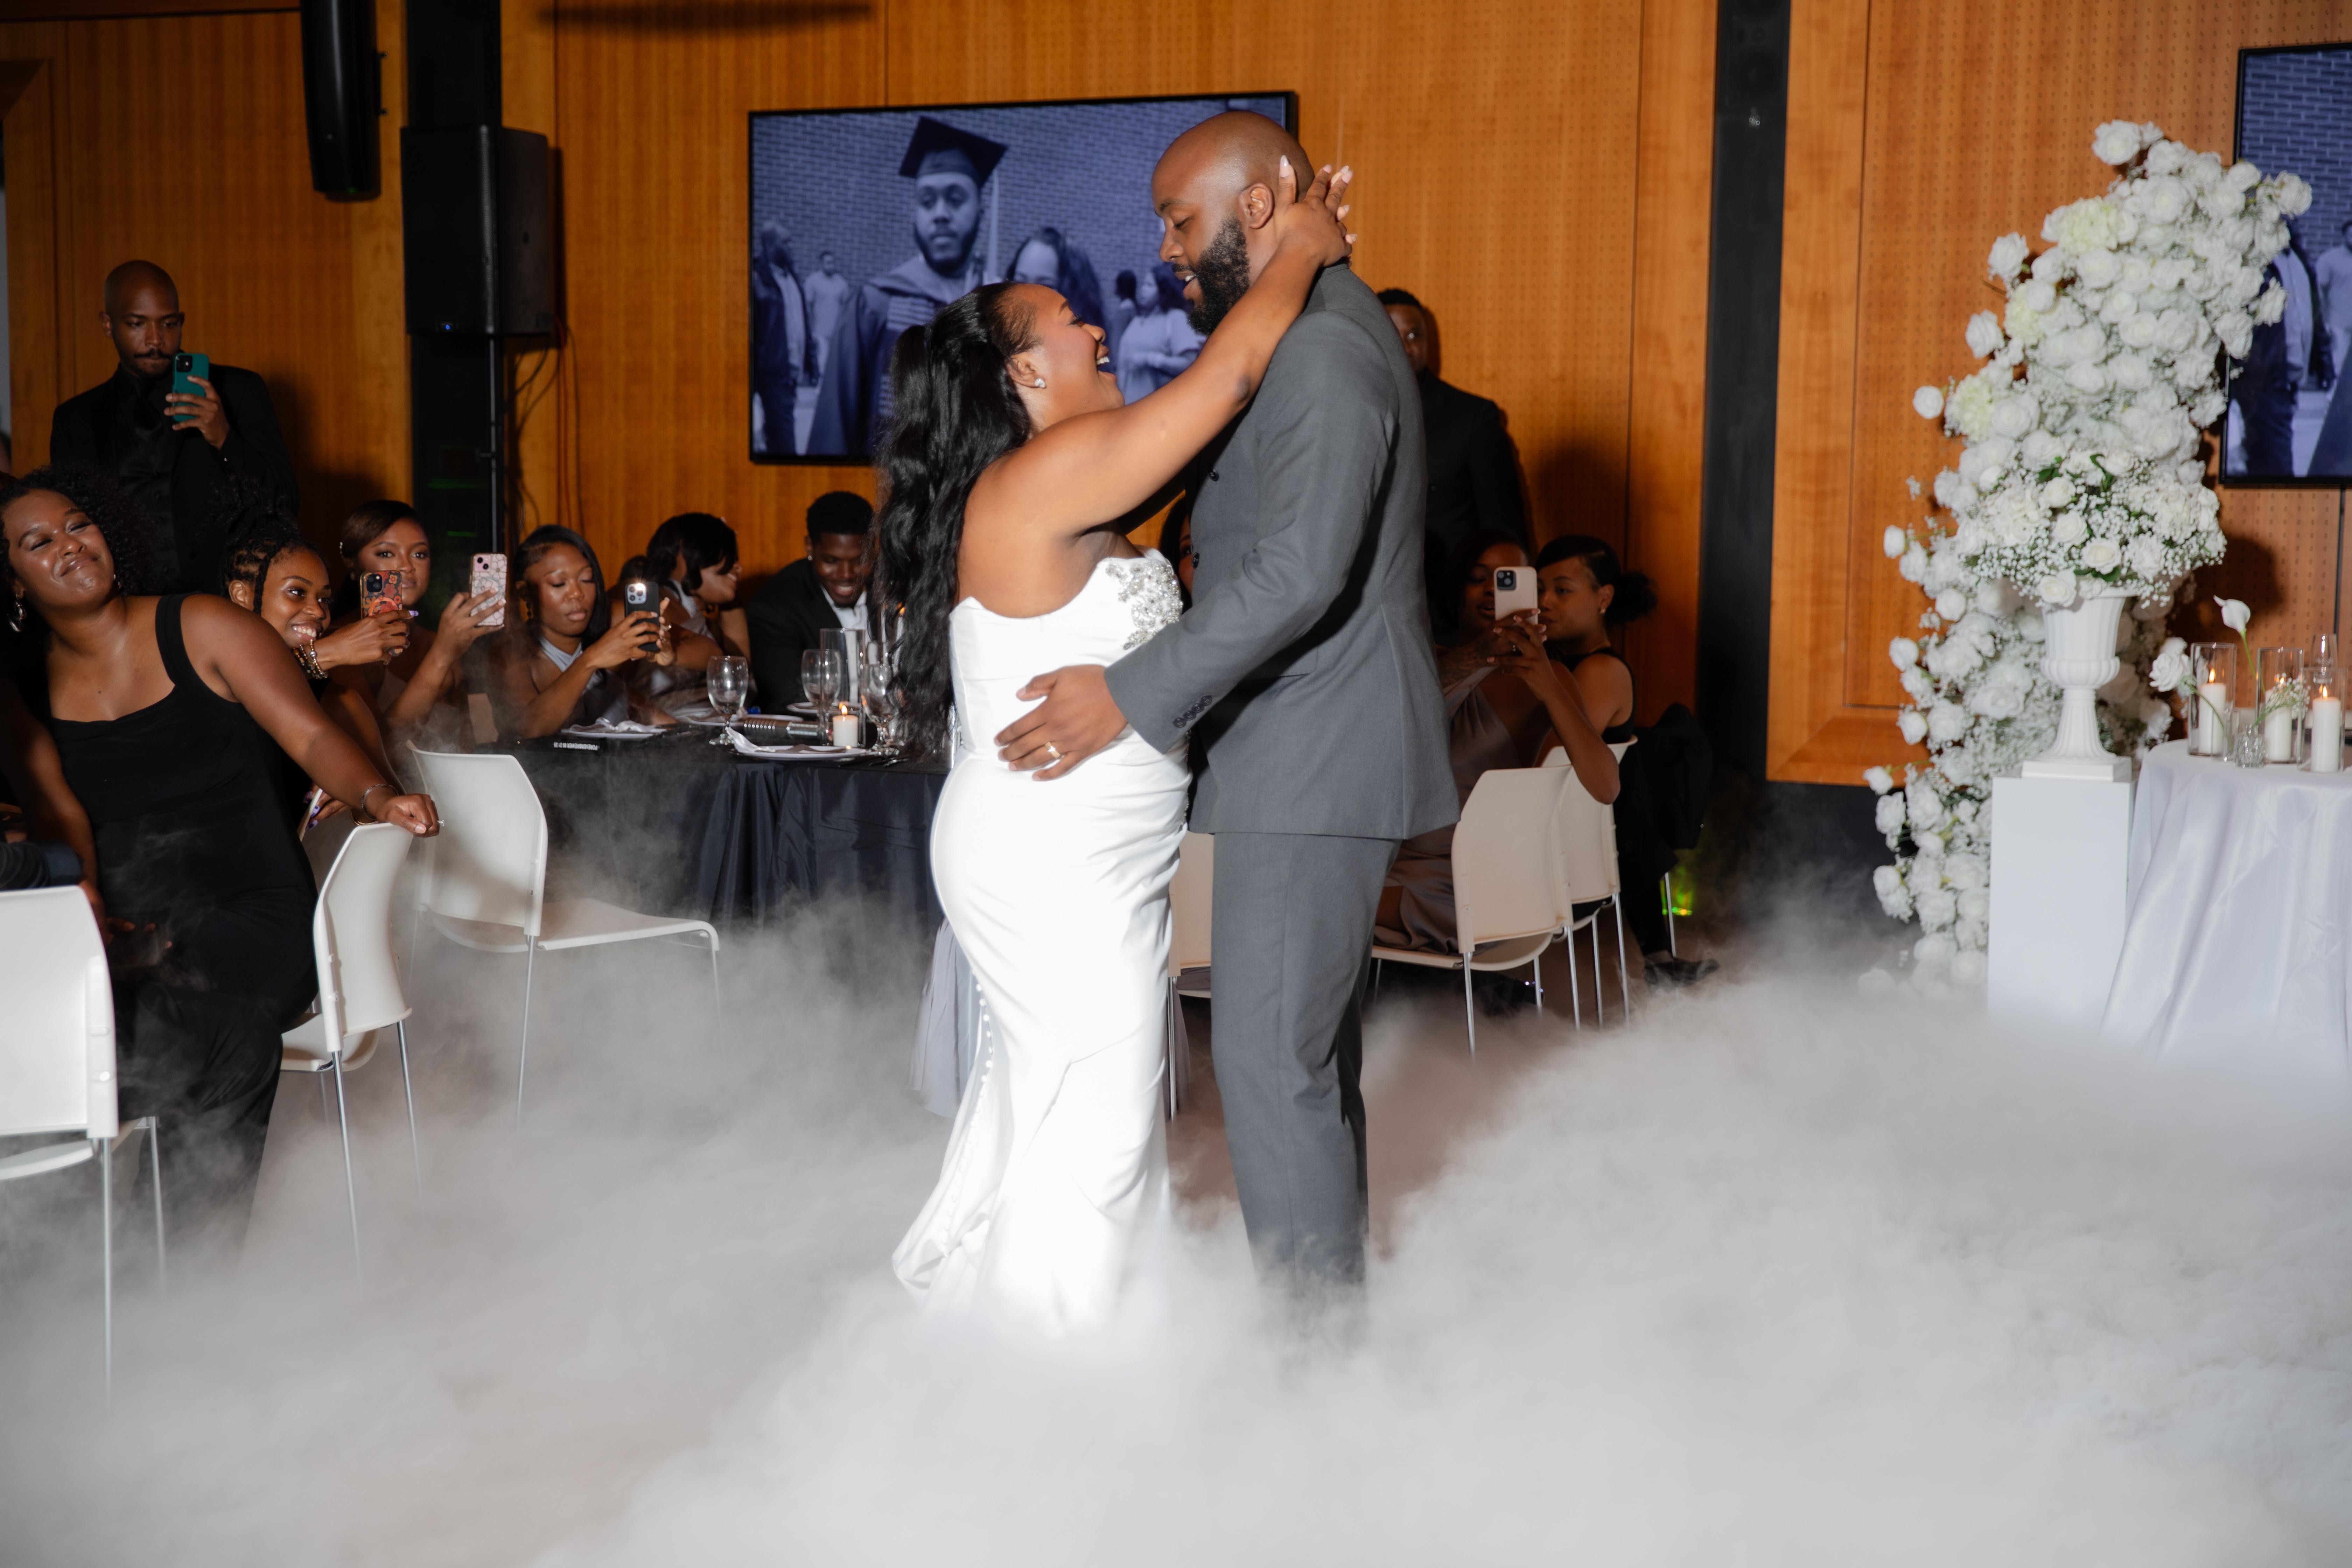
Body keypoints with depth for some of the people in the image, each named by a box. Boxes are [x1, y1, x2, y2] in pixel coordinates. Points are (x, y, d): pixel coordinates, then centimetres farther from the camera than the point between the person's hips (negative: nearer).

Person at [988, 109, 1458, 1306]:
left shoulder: (1326, 352, -18)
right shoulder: (1308, 337, 16)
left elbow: (1300, 571, -27)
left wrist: (1133, 695, -28)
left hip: (1314, 765, -11)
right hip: (1311, 757, 11)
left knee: (1271, 1059, -7)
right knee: (1312, 1047, 17)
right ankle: (1330, 1296, 28)